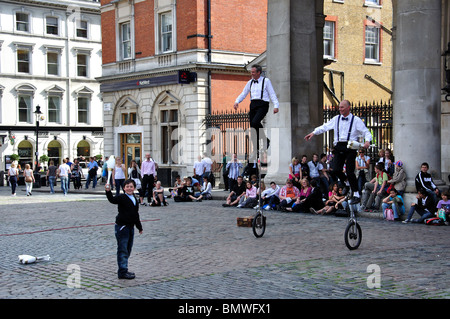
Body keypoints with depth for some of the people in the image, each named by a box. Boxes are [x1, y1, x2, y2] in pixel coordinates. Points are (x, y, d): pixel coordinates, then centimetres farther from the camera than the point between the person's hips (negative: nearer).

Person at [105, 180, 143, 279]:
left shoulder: (134, 199, 12)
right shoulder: (122, 198, -10)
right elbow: (112, 200, -31)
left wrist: (139, 227, 29)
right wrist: (108, 192, -50)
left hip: (130, 227, 8)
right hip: (121, 227, -8)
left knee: (128, 250, 14)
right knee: (122, 250, -5)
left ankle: (123, 270, 24)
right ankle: (122, 272, -1)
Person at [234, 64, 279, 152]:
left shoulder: (266, 81, 3)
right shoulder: (250, 83, 16)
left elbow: (272, 94, -1)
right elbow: (243, 94, 17)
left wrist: (276, 106, -11)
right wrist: (237, 101, -1)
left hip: (262, 105, -6)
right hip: (253, 105, 6)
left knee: (255, 122, -26)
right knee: (252, 125, 0)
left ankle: (265, 140, -7)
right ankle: (257, 147, 7)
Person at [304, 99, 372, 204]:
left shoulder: (356, 120, 2)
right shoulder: (336, 119, 13)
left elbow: (366, 132, 0)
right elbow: (325, 127, 17)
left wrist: (368, 141, -20)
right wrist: (313, 133, 6)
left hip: (350, 147, -4)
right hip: (339, 146, 4)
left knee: (350, 171, -9)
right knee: (336, 170, -9)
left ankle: (356, 194, 4)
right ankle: (345, 181, 25)